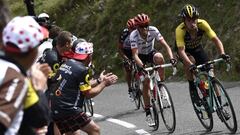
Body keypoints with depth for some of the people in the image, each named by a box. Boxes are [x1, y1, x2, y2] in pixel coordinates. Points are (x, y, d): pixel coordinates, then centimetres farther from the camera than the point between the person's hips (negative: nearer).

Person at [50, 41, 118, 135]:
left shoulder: (65, 64, 13)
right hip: (68, 109, -9)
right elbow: (88, 93, -5)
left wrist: (99, 80, 26)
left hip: (55, 109, 9)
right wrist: (104, 83, 6)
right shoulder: (82, 70, -12)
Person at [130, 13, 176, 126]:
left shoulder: (153, 30, -24)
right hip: (141, 56, -1)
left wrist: (171, 58, -43)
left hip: (151, 53, 1)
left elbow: (165, 45, -26)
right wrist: (142, 66, -51)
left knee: (159, 57, -37)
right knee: (146, 83, -11)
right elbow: (135, 55, -34)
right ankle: (148, 113, -2)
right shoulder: (134, 35, -28)